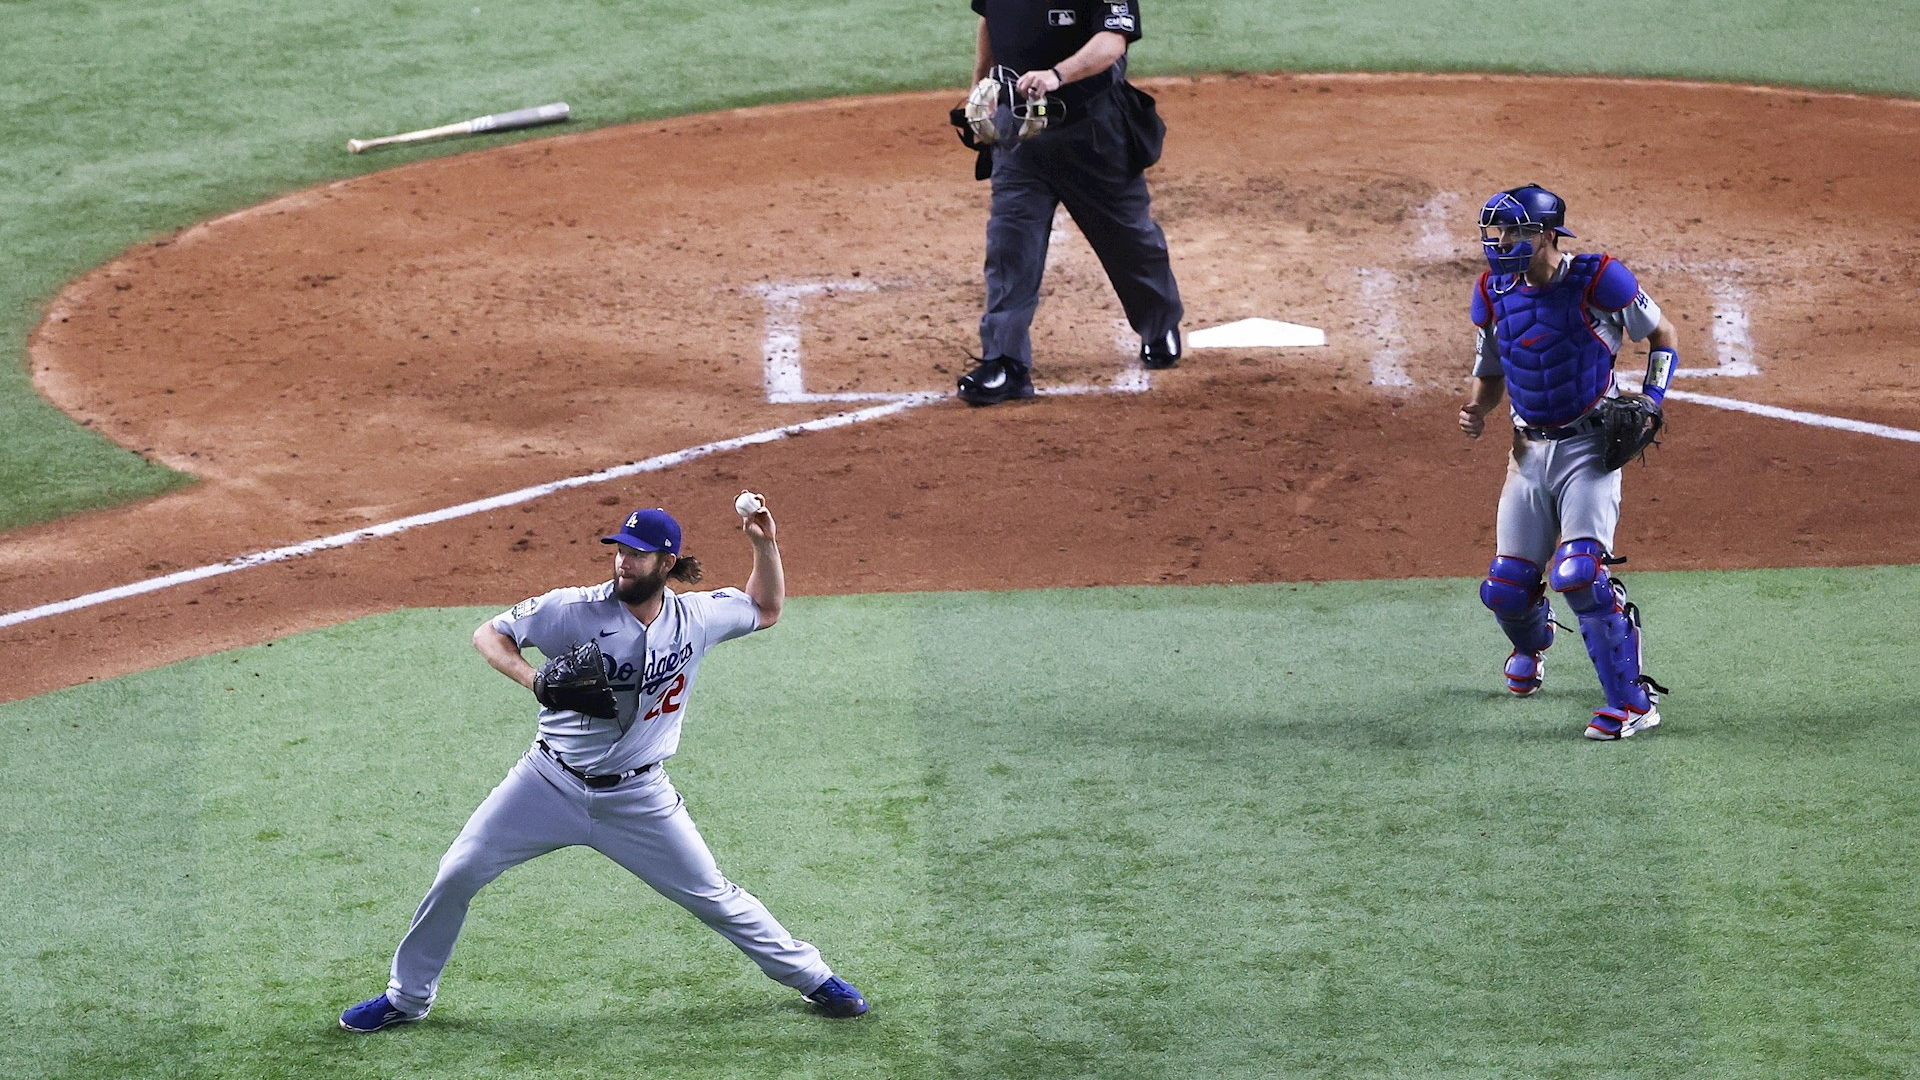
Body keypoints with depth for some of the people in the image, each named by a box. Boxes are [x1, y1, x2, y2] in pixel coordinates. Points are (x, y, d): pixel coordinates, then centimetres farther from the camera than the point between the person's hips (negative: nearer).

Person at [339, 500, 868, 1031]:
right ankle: (407, 997, 12)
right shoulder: (576, 610, -16)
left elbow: (765, 609, 13)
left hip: (638, 801, 1)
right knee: (457, 875, -5)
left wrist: (765, 546, -4)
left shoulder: (696, 618, -6)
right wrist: (537, 680, -27)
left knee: (712, 897, 5)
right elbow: (489, 633, -10)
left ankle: (809, 975, 25)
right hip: (551, 783, -1)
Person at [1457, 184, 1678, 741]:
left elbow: (1661, 335, 1)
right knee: (1506, 587, 4)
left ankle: (1633, 701, -14)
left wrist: (1650, 401, -12)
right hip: (1529, 450, 5)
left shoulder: (1596, 280, -14)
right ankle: (1532, 645, 43)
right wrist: (1476, 411, -6)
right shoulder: (1494, 293, 2)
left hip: (1590, 446, -5)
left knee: (1578, 574, -22)